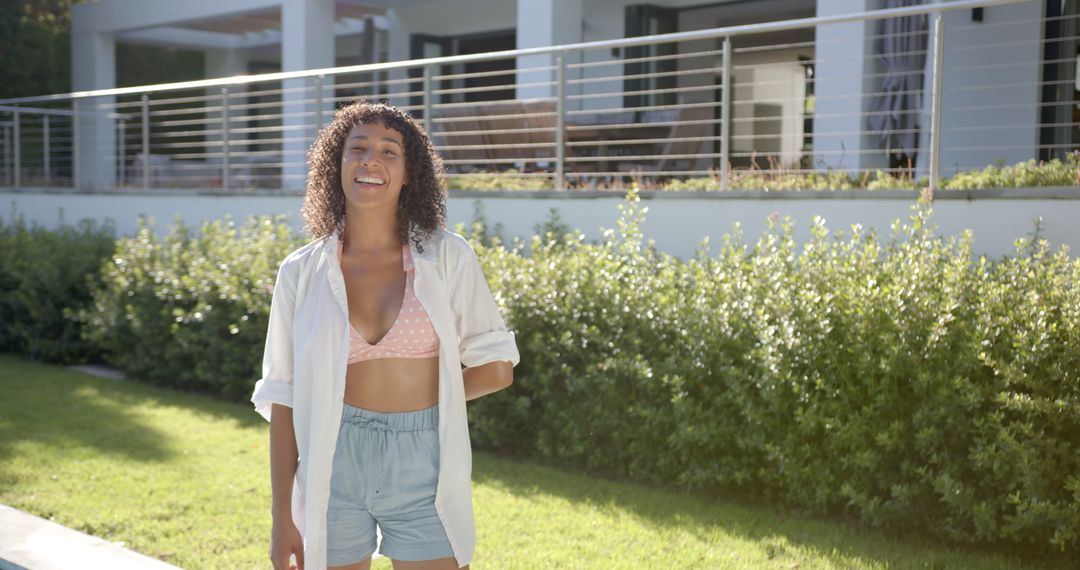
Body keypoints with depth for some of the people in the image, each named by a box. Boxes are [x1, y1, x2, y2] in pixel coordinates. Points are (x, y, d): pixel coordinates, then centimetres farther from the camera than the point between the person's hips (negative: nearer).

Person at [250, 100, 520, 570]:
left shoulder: (448, 258, -2)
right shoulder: (301, 272, 1)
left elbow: (497, 368, 2)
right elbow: (284, 399, 2)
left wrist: (421, 396, 3)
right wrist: (282, 516, 0)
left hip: (424, 468, -1)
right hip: (332, 471, 1)